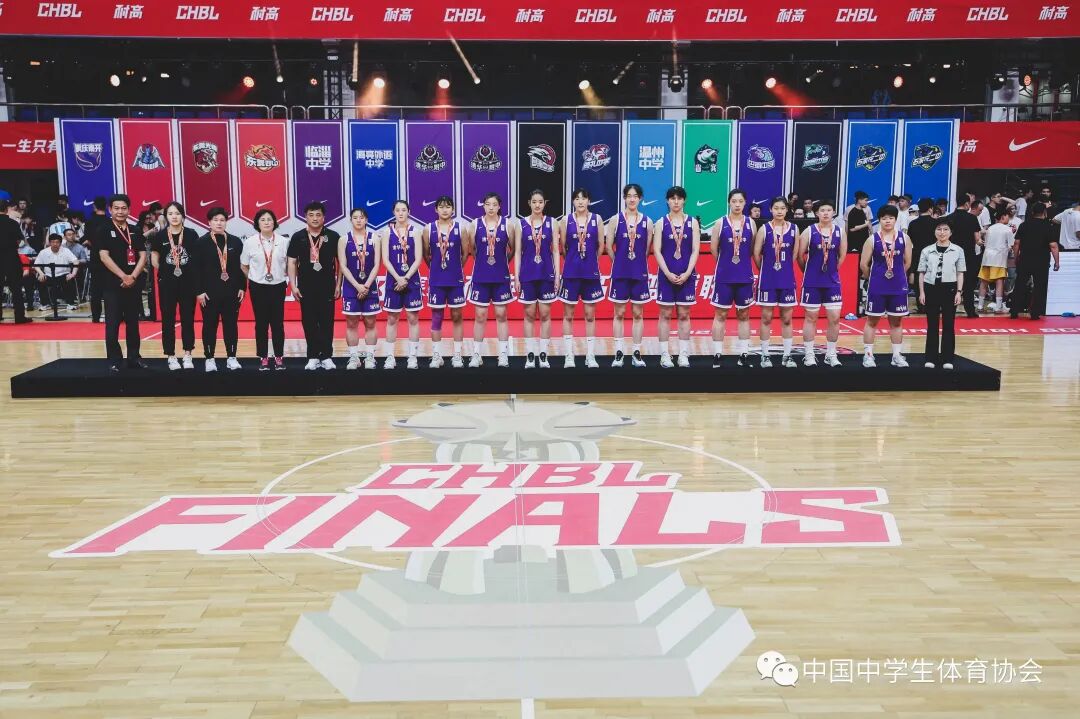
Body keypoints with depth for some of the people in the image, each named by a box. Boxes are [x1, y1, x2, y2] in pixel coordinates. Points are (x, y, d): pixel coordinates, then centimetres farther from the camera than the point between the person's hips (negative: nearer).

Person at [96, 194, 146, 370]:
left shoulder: (135, 231, 11)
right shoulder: (104, 230, 0)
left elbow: (143, 256, 5)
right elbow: (104, 257, -8)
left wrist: (133, 277, -10)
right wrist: (123, 276, -15)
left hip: (134, 283, 3)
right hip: (113, 284, -3)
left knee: (133, 322, 8)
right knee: (112, 324, -2)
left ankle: (134, 357, 15)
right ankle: (114, 360, 3)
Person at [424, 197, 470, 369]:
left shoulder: (460, 228, -1)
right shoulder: (428, 229, 0)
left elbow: (465, 254, 5)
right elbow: (426, 254, 6)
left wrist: (455, 269, 11)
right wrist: (437, 268, 11)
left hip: (456, 279, 0)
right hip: (436, 280, 0)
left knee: (457, 316, 5)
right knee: (436, 317, 5)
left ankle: (457, 355, 12)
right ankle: (436, 355, 12)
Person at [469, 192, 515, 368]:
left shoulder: (508, 225, -2)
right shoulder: (475, 224, -1)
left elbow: (513, 249, 6)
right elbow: (472, 249, 6)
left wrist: (501, 261, 12)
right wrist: (484, 261, 10)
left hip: (501, 277, 0)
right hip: (480, 276, 0)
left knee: (501, 315, 5)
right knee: (480, 316, 4)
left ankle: (503, 354, 12)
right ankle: (476, 355, 12)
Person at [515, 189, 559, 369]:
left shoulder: (552, 222, 3)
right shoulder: (521, 224, 3)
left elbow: (555, 250, 3)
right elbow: (517, 252, 4)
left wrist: (558, 274, -3)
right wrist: (516, 276, -1)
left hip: (546, 274, 0)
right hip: (527, 274, 0)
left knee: (545, 314, 2)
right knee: (529, 315, 4)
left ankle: (543, 355, 9)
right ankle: (530, 355, 9)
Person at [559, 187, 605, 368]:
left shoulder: (597, 219, 0)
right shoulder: (566, 220, -1)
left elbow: (601, 245, 6)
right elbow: (562, 246, 4)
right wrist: (574, 260, 10)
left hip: (591, 272, 0)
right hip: (571, 272, 0)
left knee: (590, 315, 5)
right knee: (568, 316, 3)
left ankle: (590, 356, 11)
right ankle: (569, 356, 10)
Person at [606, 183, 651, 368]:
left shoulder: (647, 222, 2)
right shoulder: (615, 220, 0)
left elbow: (648, 249, 7)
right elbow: (609, 247, 3)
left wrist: (638, 262, 8)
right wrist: (620, 262, 7)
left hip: (640, 273, 1)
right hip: (620, 273, -1)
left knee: (638, 314, 6)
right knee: (619, 314, 3)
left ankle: (636, 353, 12)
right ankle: (619, 353, 8)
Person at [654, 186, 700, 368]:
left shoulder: (692, 222, 4)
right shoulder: (661, 223, 2)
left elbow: (695, 251, -1)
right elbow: (657, 251, -3)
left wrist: (687, 273, -12)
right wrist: (668, 273, -13)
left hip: (686, 275, 1)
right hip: (666, 275, -1)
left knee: (684, 315, 5)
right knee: (665, 315, 2)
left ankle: (684, 355, 10)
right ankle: (665, 355, 7)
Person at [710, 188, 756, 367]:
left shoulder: (751, 223, 3)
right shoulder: (720, 223, -3)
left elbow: (753, 250, 8)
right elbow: (714, 249, 2)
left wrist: (742, 263, 11)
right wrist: (726, 263, 10)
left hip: (745, 277, 2)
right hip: (724, 276, -2)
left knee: (744, 315, 8)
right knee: (720, 315, 2)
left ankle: (743, 354, 15)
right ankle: (717, 354, 8)